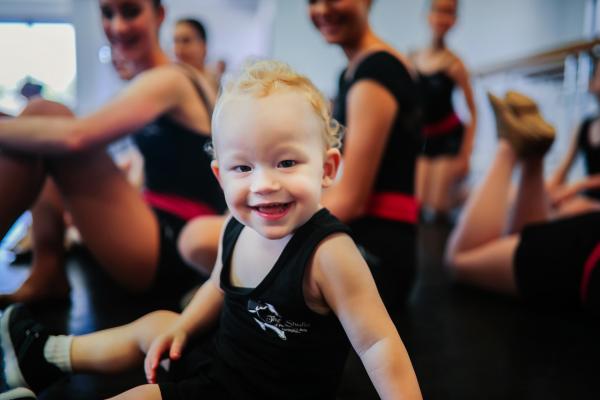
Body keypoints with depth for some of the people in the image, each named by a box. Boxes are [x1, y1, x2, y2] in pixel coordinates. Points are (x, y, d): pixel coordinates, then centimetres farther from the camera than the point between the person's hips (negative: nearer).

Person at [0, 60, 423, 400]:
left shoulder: (328, 254, -32)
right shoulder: (237, 229, -10)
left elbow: (378, 345, -28)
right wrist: (183, 327, 2)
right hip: (221, 359, 7)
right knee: (154, 324, 20)